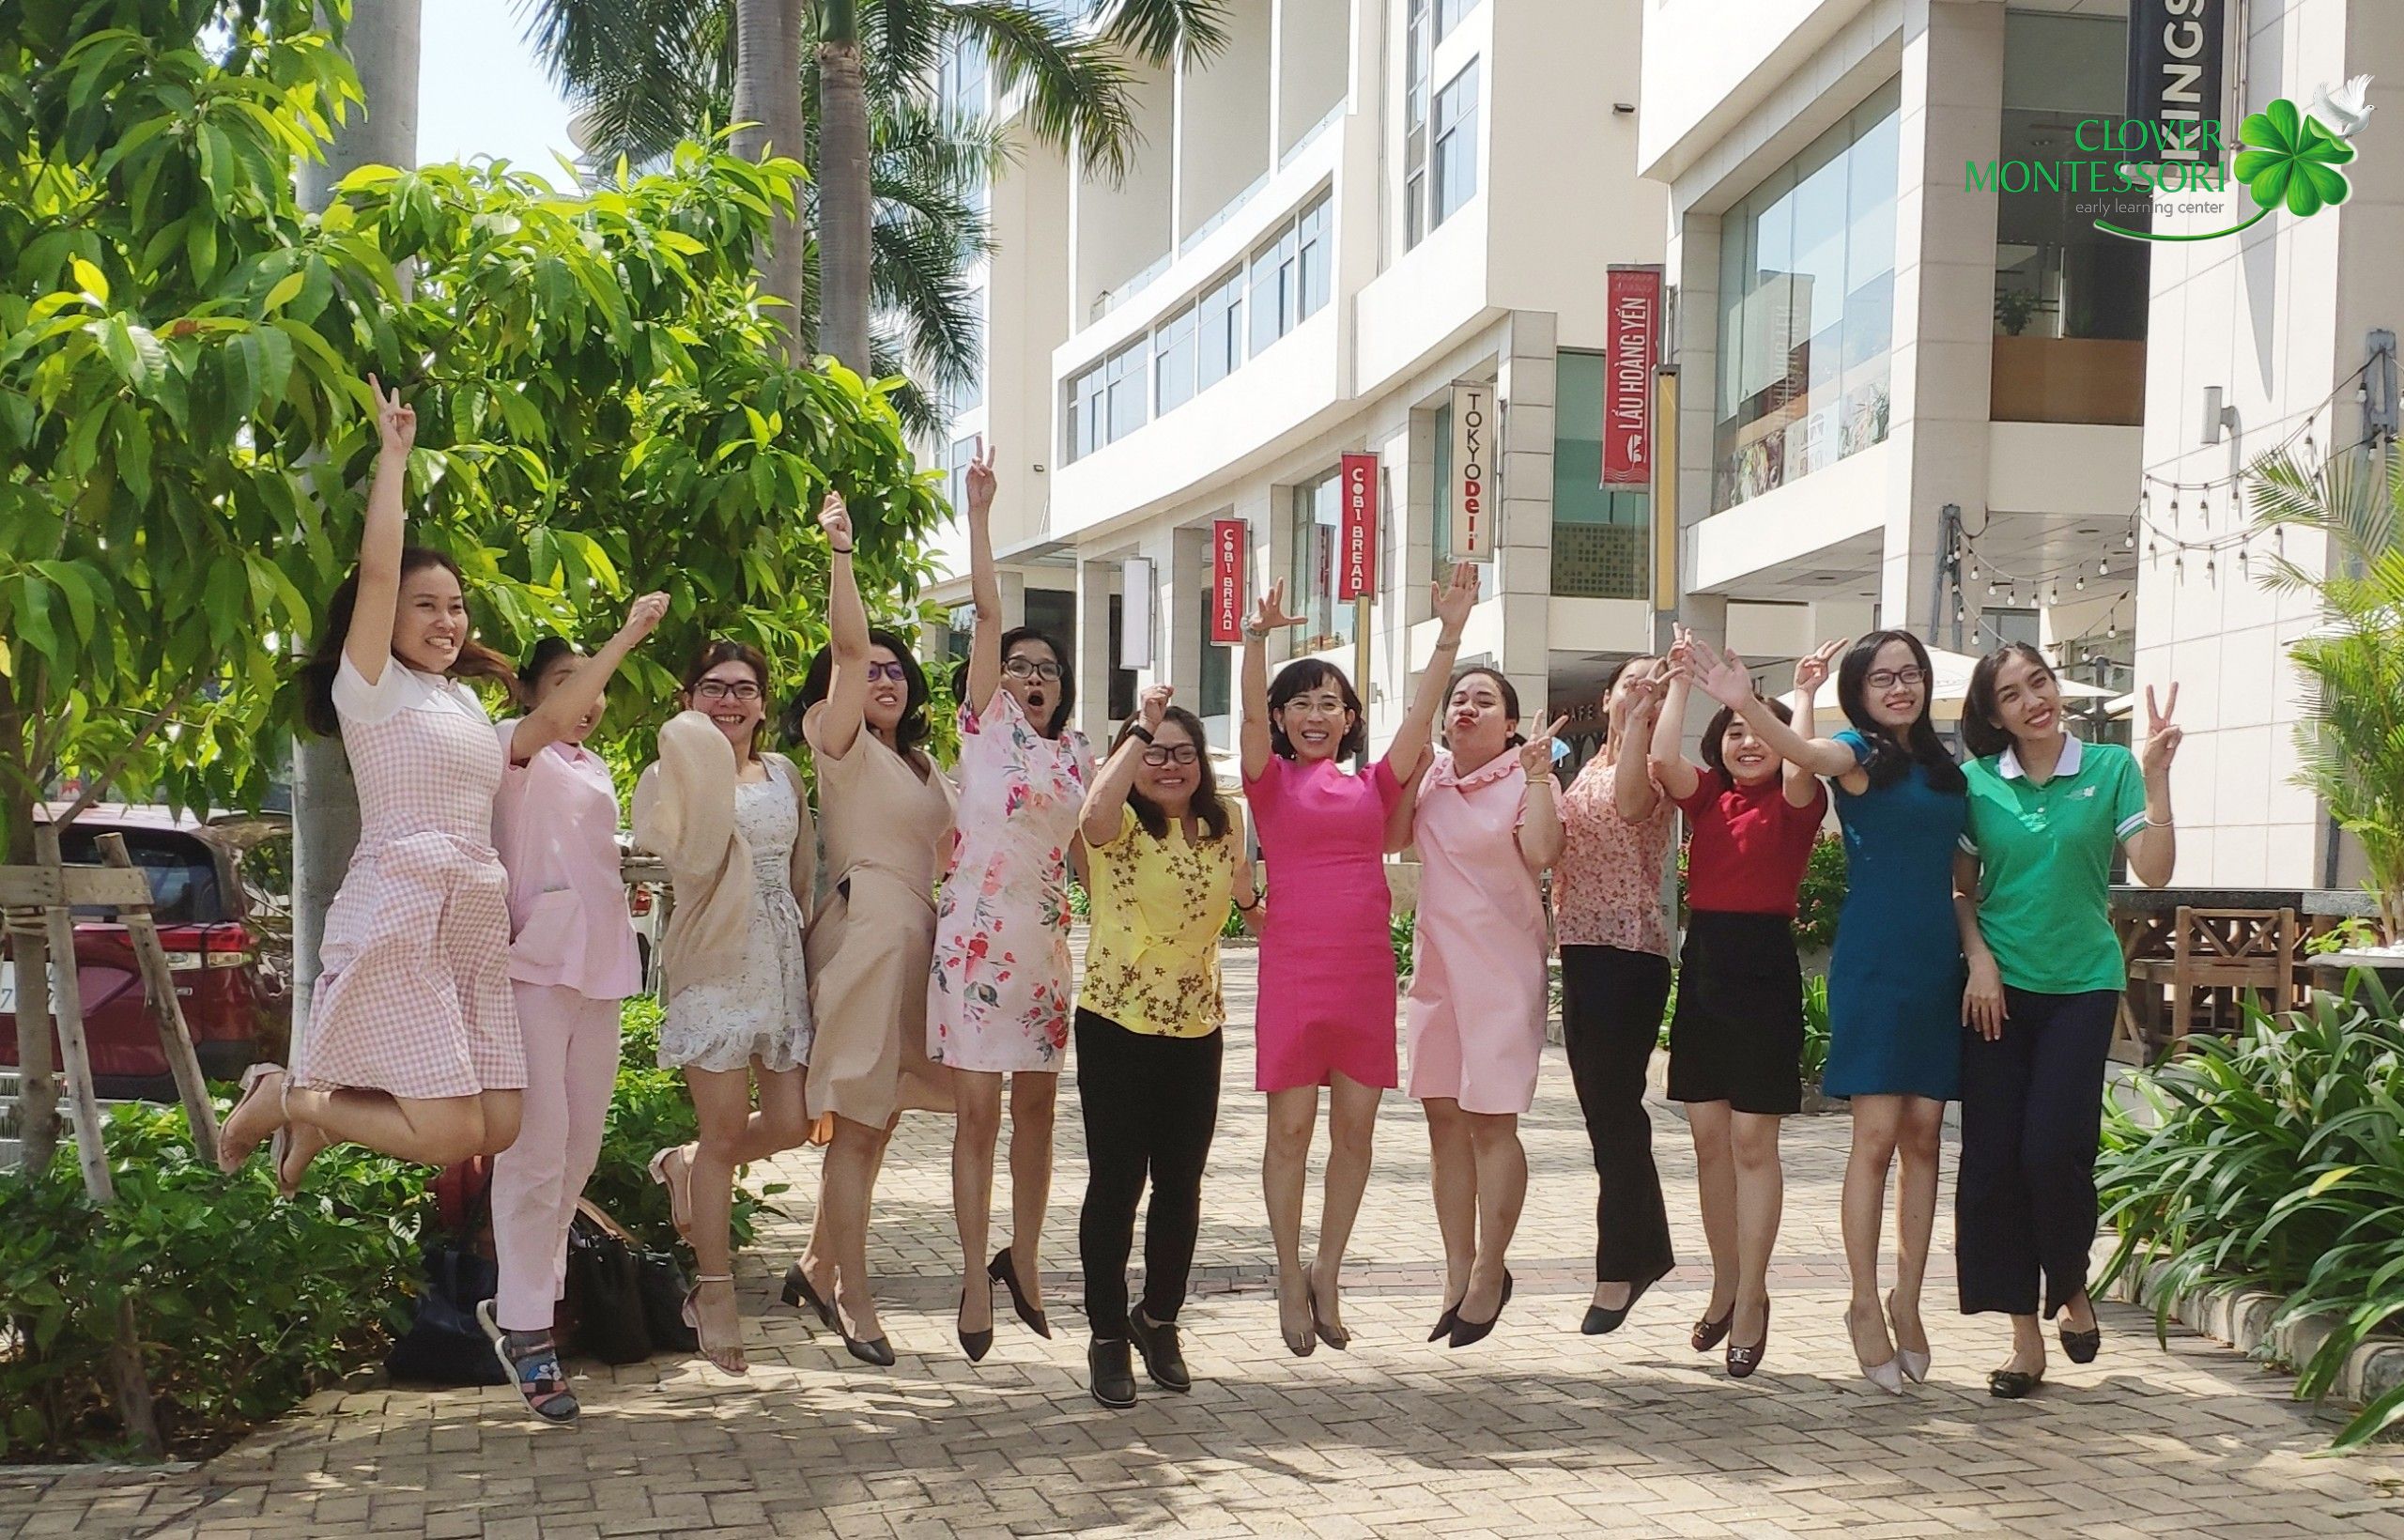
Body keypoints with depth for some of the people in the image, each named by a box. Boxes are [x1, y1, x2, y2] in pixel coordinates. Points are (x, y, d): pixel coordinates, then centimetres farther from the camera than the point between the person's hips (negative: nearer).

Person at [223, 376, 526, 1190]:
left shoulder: (467, 700, 22)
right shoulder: (370, 688, 0)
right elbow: (377, 571, -11)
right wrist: (393, 455, -7)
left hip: (477, 923, 8)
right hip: (398, 915, -8)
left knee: (498, 1129, -2)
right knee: (451, 1133, -16)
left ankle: (315, 1108, 17)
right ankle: (283, 1095, 6)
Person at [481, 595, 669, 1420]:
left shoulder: (596, 770, 21)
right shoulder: (514, 748, -3)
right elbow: (548, 724, -25)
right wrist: (627, 636, -28)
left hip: (598, 971, 8)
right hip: (532, 965, -8)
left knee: (579, 1150, 11)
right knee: (537, 1147, -12)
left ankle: (520, 1299, 24)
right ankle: (526, 1328, -8)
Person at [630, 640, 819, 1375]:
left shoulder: (784, 774, 14)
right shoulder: (674, 773, -1)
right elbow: (694, 860, -19)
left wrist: (806, 946, 14)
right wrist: (702, 771, -25)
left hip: (782, 957, 5)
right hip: (715, 960, -5)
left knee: (790, 1123, 2)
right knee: (725, 1130, -3)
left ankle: (686, 1165, 32)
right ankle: (714, 1294, 9)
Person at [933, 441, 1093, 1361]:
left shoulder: (1076, 754, 12)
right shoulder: (987, 726, -1)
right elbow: (987, 612, -7)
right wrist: (979, 511, -10)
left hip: (1047, 939, 5)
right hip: (977, 932, -4)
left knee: (1036, 1107, 11)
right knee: (978, 1111, -4)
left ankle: (1023, 1261, 25)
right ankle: (976, 1278, 4)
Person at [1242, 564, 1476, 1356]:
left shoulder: (1373, 786, 11)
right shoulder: (1271, 781, 4)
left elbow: (1421, 714, 3)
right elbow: (1252, 714, -13)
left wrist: (1449, 634, -7)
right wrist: (1258, 637, -28)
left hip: (1366, 971, 3)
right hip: (1293, 969, -3)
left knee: (1355, 1129, 6)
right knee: (1291, 1128, 0)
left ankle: (1327, 1277, 19)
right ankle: (1290, 1282, 13)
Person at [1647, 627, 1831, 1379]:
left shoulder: (1792, 803, -1)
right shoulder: (1705, 795, 9)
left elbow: (1798, 765, -23)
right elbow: (1662, 760, -9)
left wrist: (1803, 694, -11)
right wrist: (1681, 682, -3)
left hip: (1764, 965, -5)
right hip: (1704, 961, 5)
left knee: (1752, 1141, -3)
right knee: (1708, 1136, 9)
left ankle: (1751, 1299, 2)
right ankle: (1725, 1284, 21)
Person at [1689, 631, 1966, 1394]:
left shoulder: (1944, 767, 14)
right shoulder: (1858, 753, -4)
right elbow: (1805, 753, -27)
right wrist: (1745, 704, -47)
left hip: (1937, 966, 5)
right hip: (1873, 965, -5)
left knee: (1924, 1136, 6)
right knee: (1876, 1136, -5)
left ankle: (1907, 1299, 15)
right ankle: (1865, 1306, 3)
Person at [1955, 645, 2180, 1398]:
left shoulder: (2110, 768, 0)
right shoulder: (1978, 781, 4)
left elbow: (2154, 871, -9)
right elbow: (1960, 888, 9)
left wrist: (2156, 775, -16)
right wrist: (1979, 957, -6)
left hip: (2081, 984, -2)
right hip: (1997, 988, 2)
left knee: (2054, 1150, -12)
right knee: (1992, 1158, -2)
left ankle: (2072, 1287, 18)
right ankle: (2024, 1332, 9)